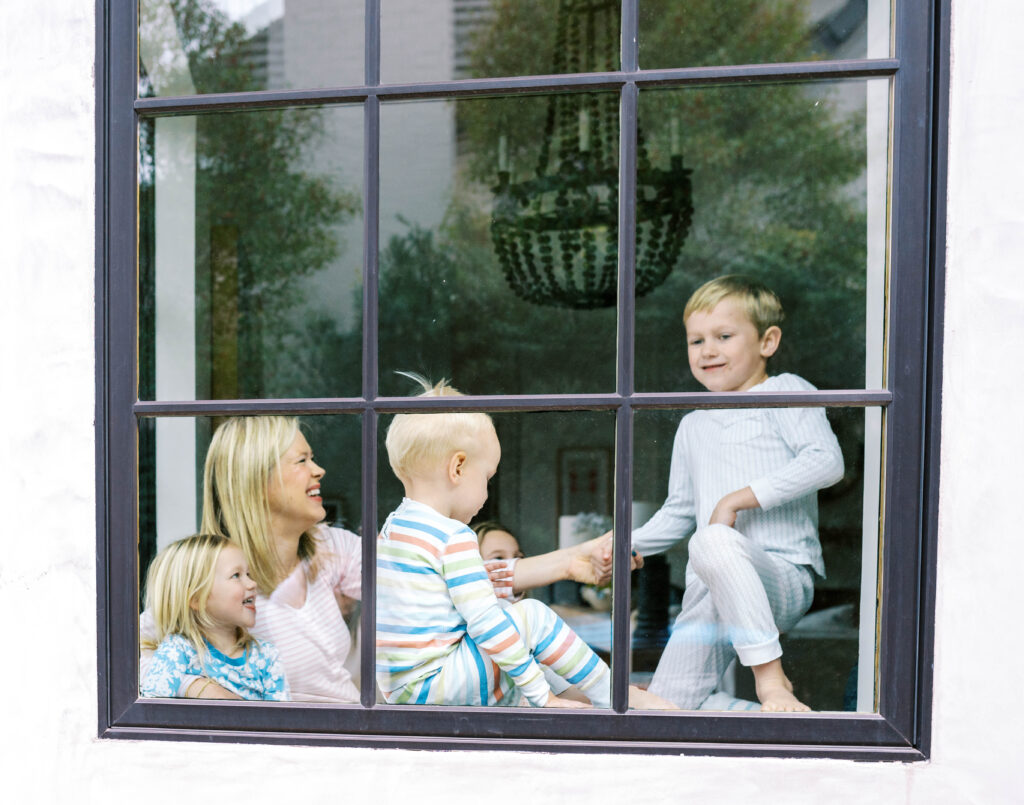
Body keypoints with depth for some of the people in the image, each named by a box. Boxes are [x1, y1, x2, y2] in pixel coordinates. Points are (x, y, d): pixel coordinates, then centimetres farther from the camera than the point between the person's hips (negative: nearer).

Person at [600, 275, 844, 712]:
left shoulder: (786, 392, 4)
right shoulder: (692, 425, 23)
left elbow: (826, 462, -12)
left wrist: (738, 498, -15)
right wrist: (628, 544, 10)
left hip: (783, 576, -5)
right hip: (709, 592, 5)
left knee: (712, 542, -40)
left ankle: (770, 675, -27)